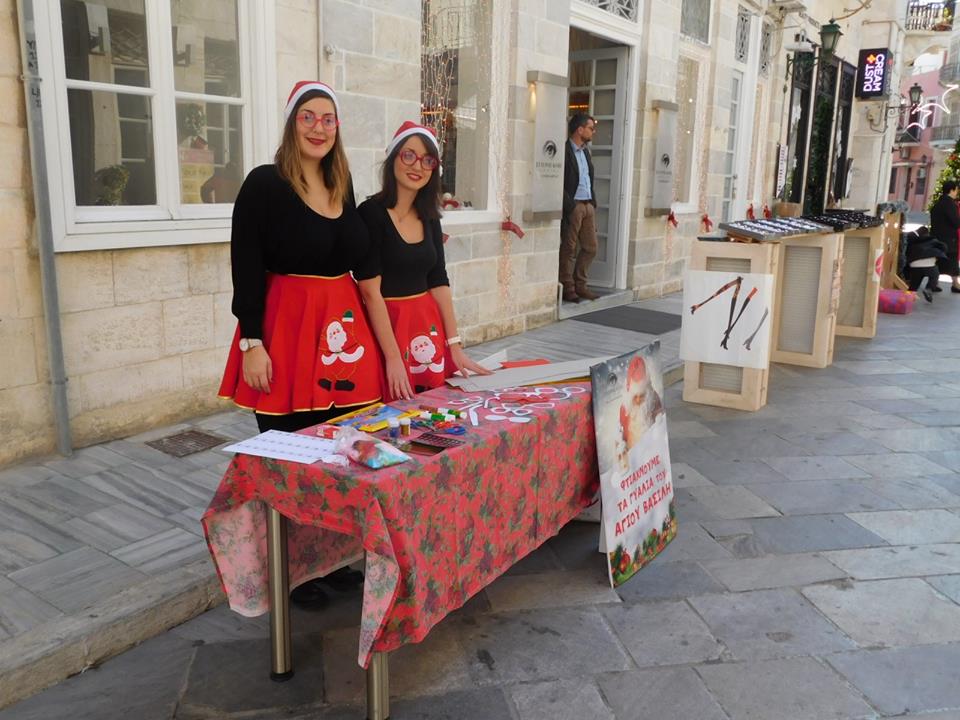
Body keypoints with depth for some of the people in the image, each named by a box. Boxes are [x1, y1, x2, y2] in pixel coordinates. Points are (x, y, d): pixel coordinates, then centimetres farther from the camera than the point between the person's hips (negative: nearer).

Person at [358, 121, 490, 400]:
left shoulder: (430, 218, 7)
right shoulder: (371, 213, -12)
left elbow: (439, 282, 9)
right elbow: (371, 290, -16)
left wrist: (455, 346, 4)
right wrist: (393, 357, -20)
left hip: (428, 325, 6)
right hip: (386, 325, -6)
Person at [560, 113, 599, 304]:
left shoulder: (585, 151, 17)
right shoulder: (565, 151, -10)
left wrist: (593, 202, 13)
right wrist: (570, 206, -18)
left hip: (588, 205, 8)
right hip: (573, 206, -8)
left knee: (590, 247, 10)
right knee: (569, 249, 0)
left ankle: (579, 284, 21)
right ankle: (568, 288, 8)